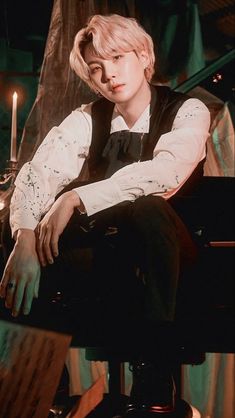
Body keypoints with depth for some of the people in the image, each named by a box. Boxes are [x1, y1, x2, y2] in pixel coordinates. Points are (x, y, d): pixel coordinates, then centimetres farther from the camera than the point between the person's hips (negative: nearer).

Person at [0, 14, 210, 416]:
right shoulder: (87, 119, -1)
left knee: (147, 207, -36)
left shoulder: (187, 111, -9)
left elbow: (165, 171, -30)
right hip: (103, 239, 4)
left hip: (164, 243, -3)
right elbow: (39, 172, -17)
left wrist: (77, 198, -35)